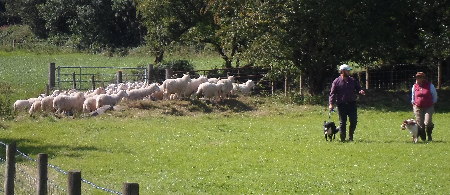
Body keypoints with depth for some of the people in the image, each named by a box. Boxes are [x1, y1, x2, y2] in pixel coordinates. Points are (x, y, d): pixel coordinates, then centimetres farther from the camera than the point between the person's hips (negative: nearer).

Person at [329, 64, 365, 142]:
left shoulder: (352, 80, 10)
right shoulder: (336, 82, -1)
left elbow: (358, 88, 18)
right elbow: (332, 93, -4)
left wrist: (361, 91, -7)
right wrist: (331, 104, -14)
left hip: (351, 104, 3)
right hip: (341, 105, -3)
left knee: (354, 121, -1)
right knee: (342, 122, 2)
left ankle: (350, 137, 16)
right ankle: (343, 138, 10)